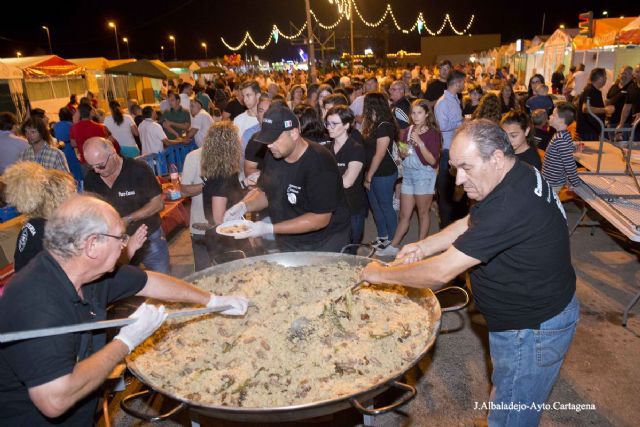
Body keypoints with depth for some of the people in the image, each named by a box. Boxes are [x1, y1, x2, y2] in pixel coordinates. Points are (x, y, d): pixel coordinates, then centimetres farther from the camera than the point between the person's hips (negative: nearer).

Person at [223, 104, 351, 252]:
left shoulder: (320, 163, -26)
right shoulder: (273, 155, -5)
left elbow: (320, 218, -27)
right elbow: (265, 192, 10)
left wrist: (270, 229, -29)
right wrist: (244, 206, -11)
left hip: (324, 245, -6)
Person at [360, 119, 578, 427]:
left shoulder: (511, 206, -35)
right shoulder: (520, 177, -2)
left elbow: (441, 272, -32)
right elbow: (471, 224, 10)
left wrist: (381, 274, -19)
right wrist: (424, 246, -4)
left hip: (533, 331, -9)